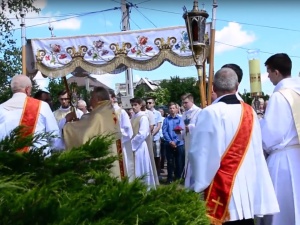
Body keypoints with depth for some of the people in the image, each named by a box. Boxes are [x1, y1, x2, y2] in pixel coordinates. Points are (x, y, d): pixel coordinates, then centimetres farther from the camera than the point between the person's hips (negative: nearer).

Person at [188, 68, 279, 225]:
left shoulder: (211, 113, -15)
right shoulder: (250, 112, 3)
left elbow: (200, 152, -13)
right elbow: (257, 151, 8)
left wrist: (197, 185, -1)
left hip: (222, 188, -5)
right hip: (248, 186, 6)